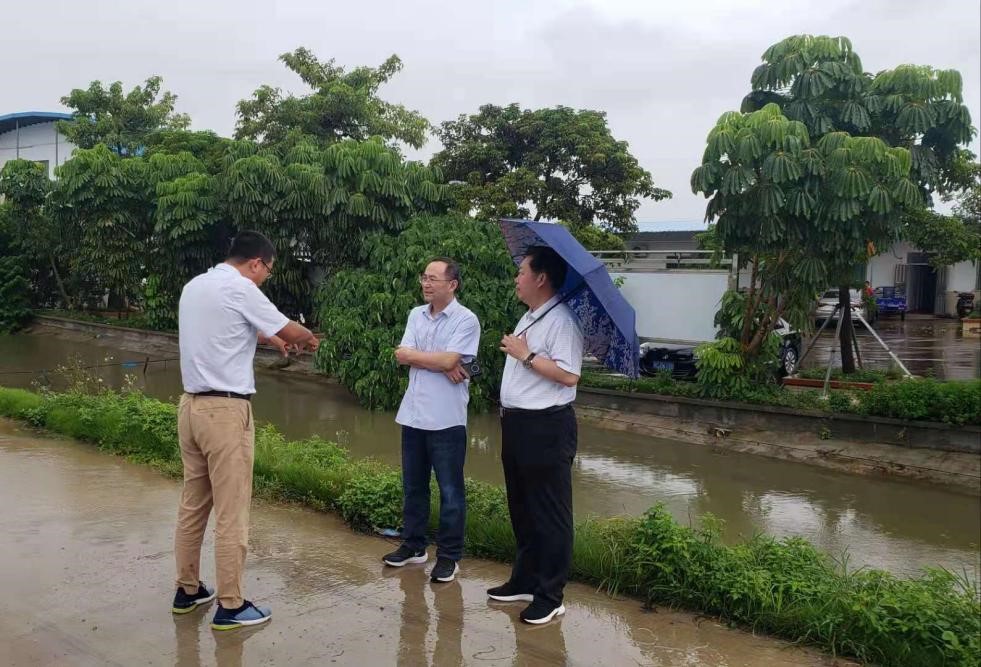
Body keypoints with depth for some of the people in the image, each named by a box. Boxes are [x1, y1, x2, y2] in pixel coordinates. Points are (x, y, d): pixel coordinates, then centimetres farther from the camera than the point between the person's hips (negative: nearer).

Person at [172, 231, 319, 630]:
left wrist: (270, 339, 32)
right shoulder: (239, 289, -11)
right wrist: (308, 340, 18)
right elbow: (290, 331, -2)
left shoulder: (194, 286, 14)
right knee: (231, 512, -1)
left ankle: (187, 591, 27)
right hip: (225, 410, -9)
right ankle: (230, 607, 7)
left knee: (192, 504, 16)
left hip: (191, 404, 9)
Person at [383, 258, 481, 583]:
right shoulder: (416, 315, 10)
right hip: (413, 414, 6)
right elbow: (402, 356, -1)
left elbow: (449, 360, -19)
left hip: (446, 419, -6)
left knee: (450, 490, 4)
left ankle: (449, 556, 15)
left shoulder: (466, 320, -9)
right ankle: (413, 545, 30)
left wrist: (414, 355, -6)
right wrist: (441, 364, -13)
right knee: (413, 486, 16)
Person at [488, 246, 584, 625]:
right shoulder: (528, 319, 15)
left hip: (546, 427, -10)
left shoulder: (561, 321, -16)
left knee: (549, 515, 1)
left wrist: (526, 354, -20)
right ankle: (524, 582, 32)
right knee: (521, 508, 18)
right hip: (517, 423, 10)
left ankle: (550, 597, 11)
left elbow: (568, 375, -26)